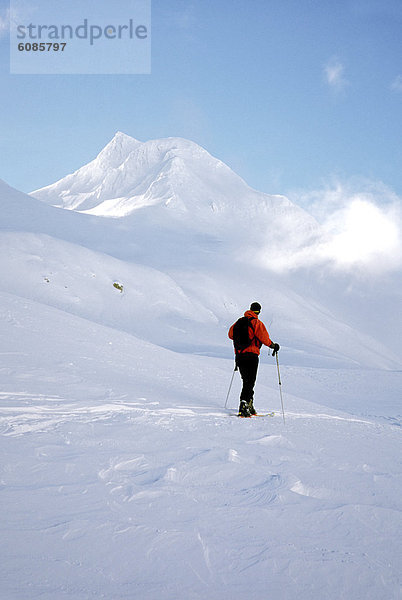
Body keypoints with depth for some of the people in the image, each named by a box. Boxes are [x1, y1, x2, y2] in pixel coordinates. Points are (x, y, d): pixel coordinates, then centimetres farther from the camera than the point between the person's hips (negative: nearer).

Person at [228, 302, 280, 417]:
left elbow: (231, 334, 20)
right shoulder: (257, 323, -8)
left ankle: (250, 406, 19)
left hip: (239, 355, 6)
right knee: (250, 382, -5)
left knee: (247, 381, 17)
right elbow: (264, 338, -13)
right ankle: (243, 406, -17)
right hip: (251, 355, -6)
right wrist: (273, 345, 4)